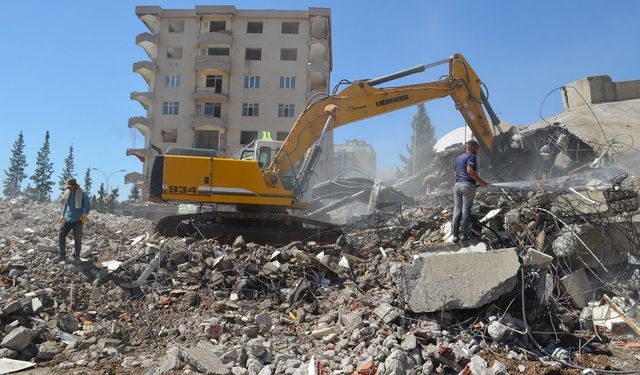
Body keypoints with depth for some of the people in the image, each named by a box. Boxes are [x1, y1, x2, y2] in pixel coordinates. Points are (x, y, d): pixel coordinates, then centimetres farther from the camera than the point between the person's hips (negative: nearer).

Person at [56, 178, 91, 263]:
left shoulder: (82, 195, -9)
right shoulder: (67, 193, 6)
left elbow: (88, 206, -12)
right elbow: (65, 205, 21)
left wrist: (85, 214, -28)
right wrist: (62, 215, 18)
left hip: (78, 220, -4)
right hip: (67, 219, 5)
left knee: (78, 239, 2)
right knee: (61, 236, -1)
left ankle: (76, 257, 15)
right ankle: (62, 256, 9)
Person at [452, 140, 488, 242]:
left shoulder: (458, 158, 23)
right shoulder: (471, 156, -2)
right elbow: (470, 171, -16)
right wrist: (481, 182, -11)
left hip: (457, 185, 7)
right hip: (468, 185, -7)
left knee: (457, 211, 4)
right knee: (466, 211, -3)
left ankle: (455, 235, 4)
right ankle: (464, 235, 0)